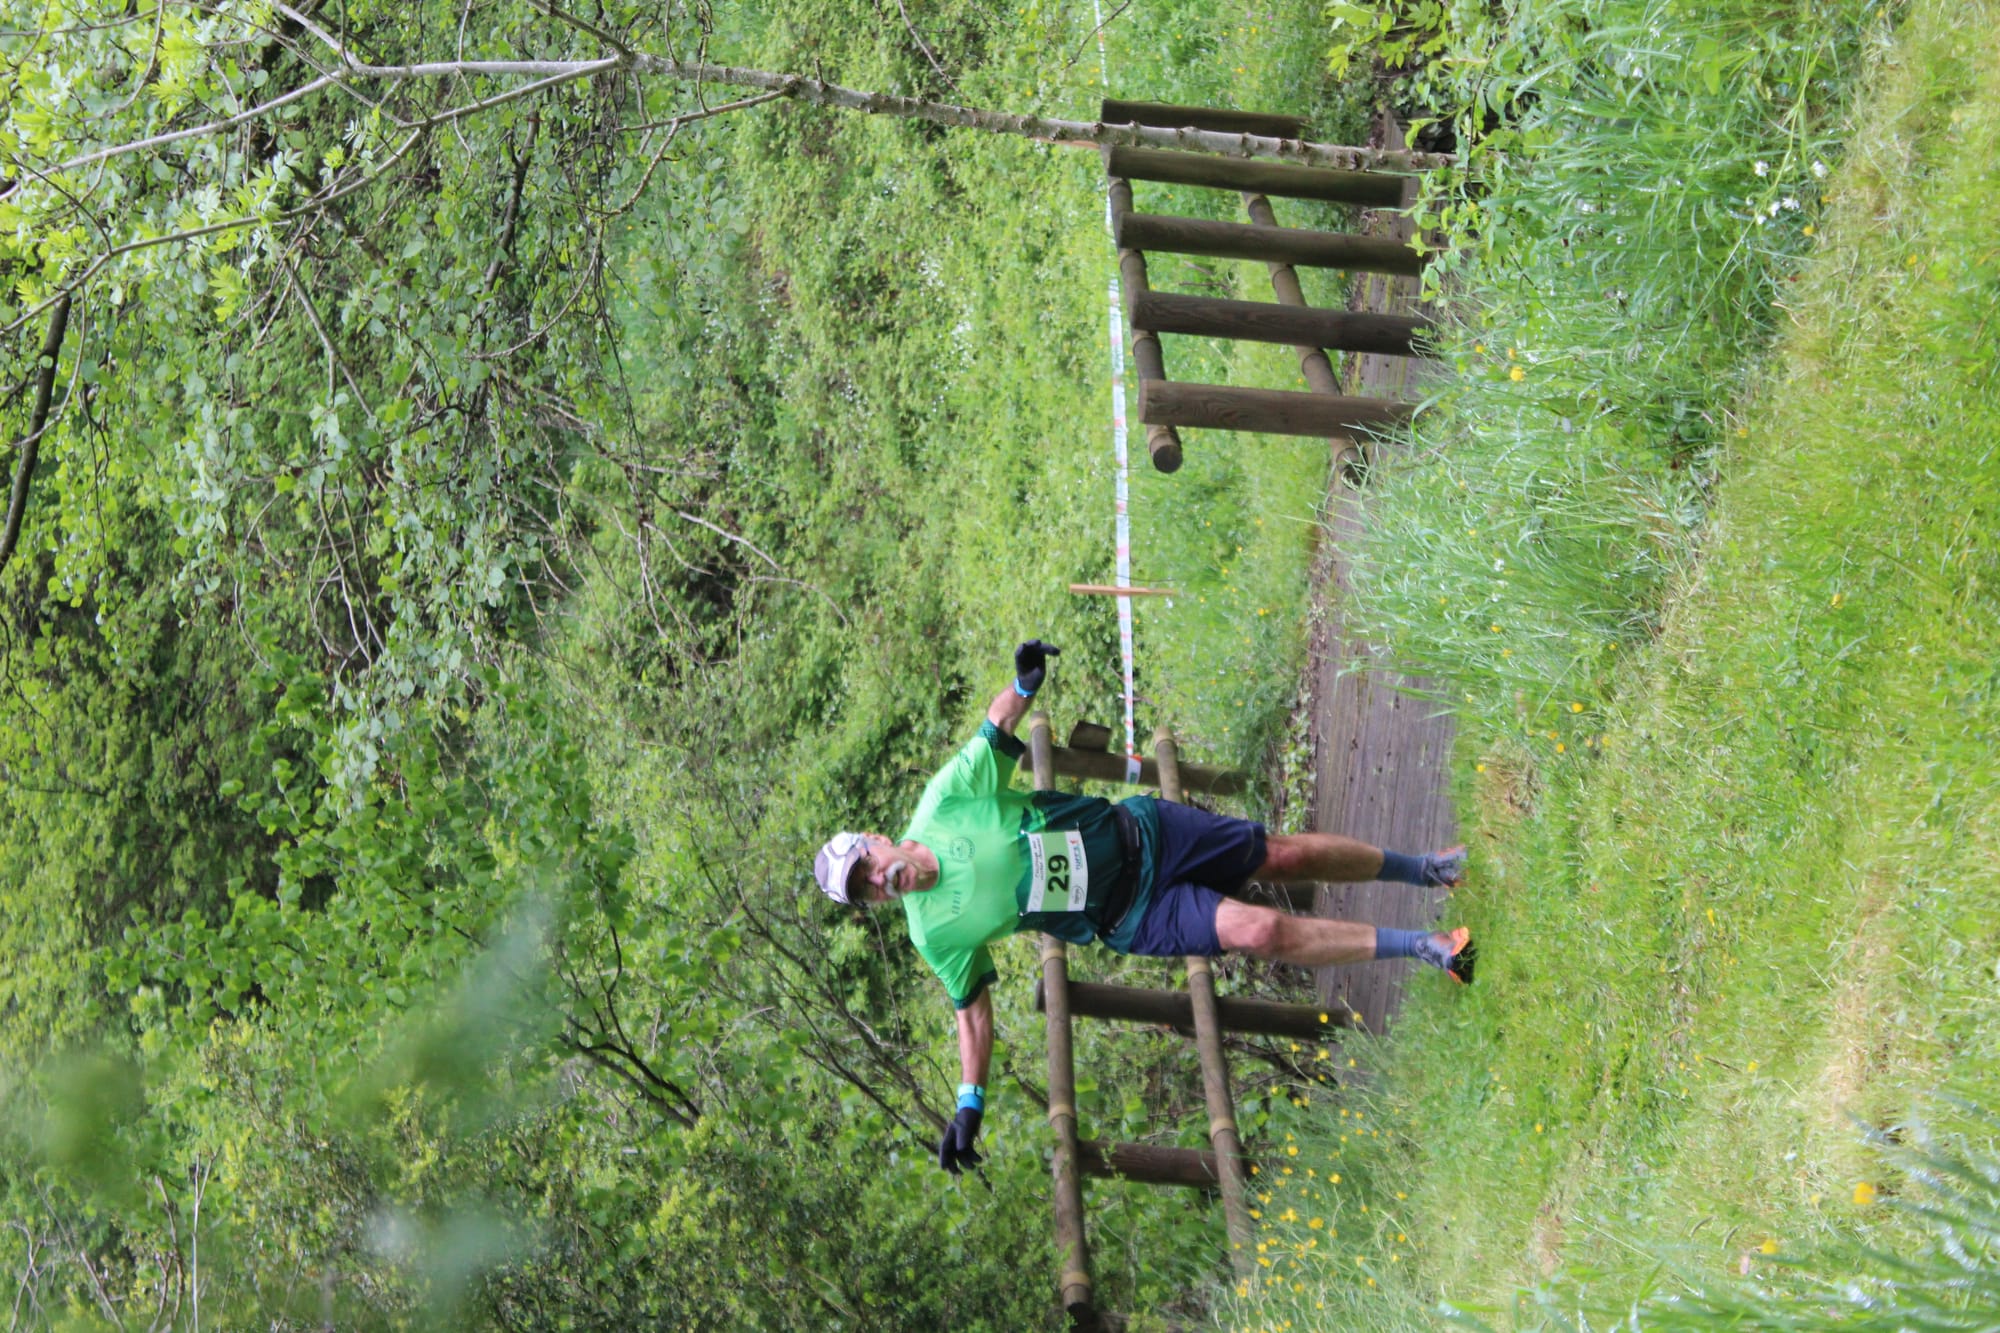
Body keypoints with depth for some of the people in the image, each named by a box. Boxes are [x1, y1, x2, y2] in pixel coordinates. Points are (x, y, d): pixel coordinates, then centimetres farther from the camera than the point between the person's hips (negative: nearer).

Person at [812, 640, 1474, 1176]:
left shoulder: (942, 804, -10)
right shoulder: (936, 934, -10)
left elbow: (998, 727, -1)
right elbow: (972, 1007, -1)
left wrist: (1023, 684, -21)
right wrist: (970, 1105, -8)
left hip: (1137, 835, 2)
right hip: (1134, 919, -2)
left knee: (1287, 853, 1)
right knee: (1262, 931, -20)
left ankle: (1419, 869, 28)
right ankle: (1420, 946, -5)